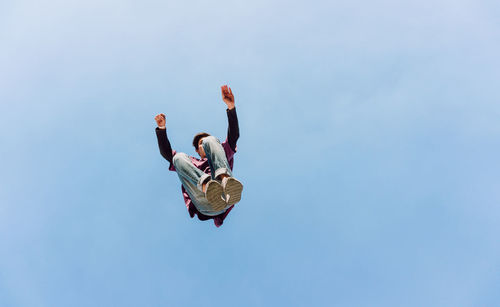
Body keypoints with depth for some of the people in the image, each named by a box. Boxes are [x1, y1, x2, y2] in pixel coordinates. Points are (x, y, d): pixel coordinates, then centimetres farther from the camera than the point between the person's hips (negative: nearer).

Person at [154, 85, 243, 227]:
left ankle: (225, 180, -41)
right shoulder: (192, 162, 43)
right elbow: (166, 152, 34)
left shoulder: (224, 156, 39)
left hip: (225, 196, -1)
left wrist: (231, 107, 14)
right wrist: (162, 129, 21)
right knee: (179, 157, -10)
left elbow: (233, 136, 25)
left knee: (210, 140, -7)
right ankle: (206, 186, -43)